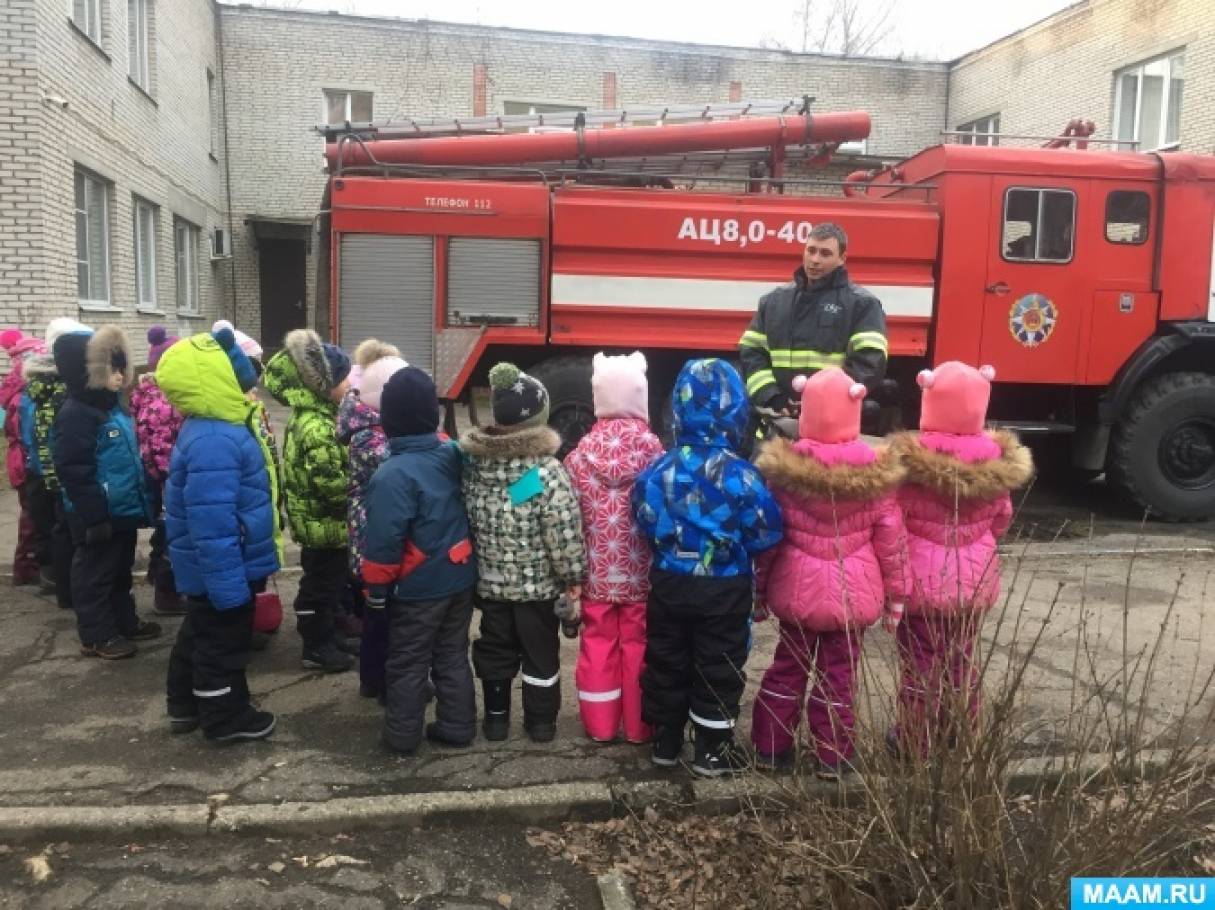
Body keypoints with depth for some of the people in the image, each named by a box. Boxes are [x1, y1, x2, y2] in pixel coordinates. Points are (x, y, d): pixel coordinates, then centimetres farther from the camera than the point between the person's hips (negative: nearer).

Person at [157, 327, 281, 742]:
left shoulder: (214, 428, 5)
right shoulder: (215, 442, -30)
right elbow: (213, 525, -32)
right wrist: (228, 584, -28)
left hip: (208, 568, 11)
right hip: (223, 568, -11)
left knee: (200, 633, 24)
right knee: (223, 642, 8)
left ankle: (186, 706, 41)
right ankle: (226, 718, 27)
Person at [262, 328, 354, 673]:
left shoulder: (312, 413, 6)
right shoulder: (318, 427, -27)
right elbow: (331, 481, -29)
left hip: (318, 519, 10)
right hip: (325, 522, -10)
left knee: (322, 582, 21)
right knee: (322, 585, 4)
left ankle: (322, 639, 35)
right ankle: (318, 647, 17)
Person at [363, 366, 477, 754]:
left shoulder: (394, 474, -24)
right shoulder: (452, 453, -5)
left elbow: (384, 541, -21)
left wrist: (377, 587, -9)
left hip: (418, 587, -6)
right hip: (460, 577, 6)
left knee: (408, 663, 11)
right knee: (453, 656, 18)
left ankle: (402, 736, 24)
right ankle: (457, 727, 28)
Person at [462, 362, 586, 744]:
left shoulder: (474, 461, -5)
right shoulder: (547, 470, -22)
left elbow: (468, 519, 4)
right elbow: (563, 531, -21)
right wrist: (573, 575, -8)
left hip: (490, 580, 4)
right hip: (538, 583, -4)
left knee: (495, 650, 18)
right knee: (540, 653, 13)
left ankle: (496, 718, 30)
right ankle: (541, 722, 25)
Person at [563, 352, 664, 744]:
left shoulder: (581, 453, -5)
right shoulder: (652, 449, -12)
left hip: (597, 573, 2)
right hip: (641, 574, -2)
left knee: (598, 645, 14)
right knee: (638, 647, 11)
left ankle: (600, 725, 23)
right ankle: (639, 726, 22)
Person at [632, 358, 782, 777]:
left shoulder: (657, 471, -10)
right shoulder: (740, 475, -20)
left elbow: (645, 522, 0)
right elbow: (765, 535, -13)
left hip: (669, 584, 3)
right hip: (724, 590, -3)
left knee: (666, 663, 18)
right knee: (718, 670, 12)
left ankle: (665, 742, 31)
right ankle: (713, 752, 24)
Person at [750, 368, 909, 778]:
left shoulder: (785, 469, -10)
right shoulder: (875, 473, -9)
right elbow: (890, 539, -3)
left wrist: (758, 590, 7)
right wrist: (897, 594, 8)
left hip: (798, 587, 1)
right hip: (853, 590, 0)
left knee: (788, 665, 15)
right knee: (839, 671, 12)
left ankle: (770, 748, 26)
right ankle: (833, 756, 22)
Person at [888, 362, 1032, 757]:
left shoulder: (910, 461, -21)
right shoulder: (996, 461, -7)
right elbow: (1001, 519, 6)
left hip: (923, 578, -4)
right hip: (974, 577, 4)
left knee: (921, 661, 9)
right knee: (962, 658, 20)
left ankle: (914, 740, 19)